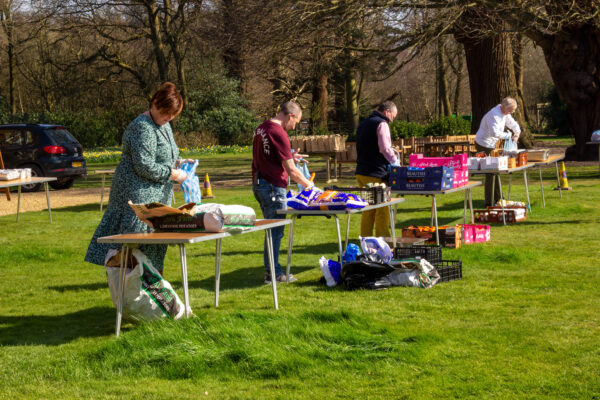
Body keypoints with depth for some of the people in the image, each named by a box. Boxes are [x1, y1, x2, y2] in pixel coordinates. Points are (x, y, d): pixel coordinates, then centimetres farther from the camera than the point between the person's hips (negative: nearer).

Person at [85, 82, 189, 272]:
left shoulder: (164, 125, 16)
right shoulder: (143, 128, -17)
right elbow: (145, 167, -22)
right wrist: (174, 174, -14)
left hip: (156, 196, 10)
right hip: (138, 194, -10)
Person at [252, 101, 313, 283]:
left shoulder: (262, 128, 12)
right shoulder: (279, 133, -17)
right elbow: (291, 171, -16)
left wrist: (290, 157, 17)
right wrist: (308, 184, -4)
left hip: (259, 184, 9)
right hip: (273, 187, -9)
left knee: (273, 229, 15)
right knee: (275, 231, -2)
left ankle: (273, 269, 19)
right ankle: (273, 273, 2)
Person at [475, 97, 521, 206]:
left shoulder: (505, 114, 6)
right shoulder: (494, 115, -25)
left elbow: (513, 124, 20)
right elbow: (494, 132, -35)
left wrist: (517, 133, -1)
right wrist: (509, 136, -24)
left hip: (491, 145, 10)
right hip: (484, 145, -10)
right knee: (490, 172, -9)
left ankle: (497, 198, 25)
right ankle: (489, 202, -6)